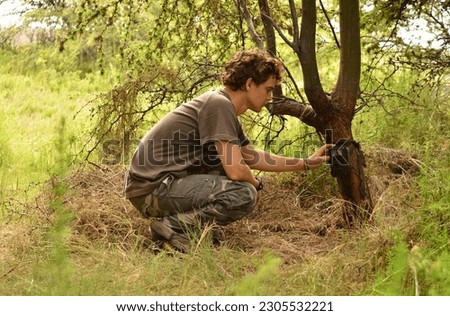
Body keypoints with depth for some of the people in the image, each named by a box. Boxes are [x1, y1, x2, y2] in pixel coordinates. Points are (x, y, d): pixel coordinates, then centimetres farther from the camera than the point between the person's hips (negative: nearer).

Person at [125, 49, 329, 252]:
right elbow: (236, 171, -22)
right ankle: (170, 227, -12)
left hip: (166, 180, 10)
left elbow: (253, 158, 26)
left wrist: (305, 164, 24)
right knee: (244, 195, -21)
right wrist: (256, 183, 1)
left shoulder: (224, 106, 15)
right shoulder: (219, 105, -16)